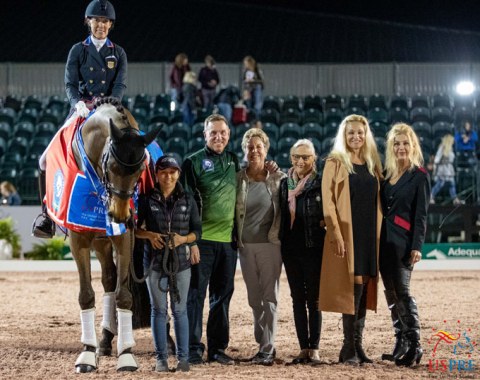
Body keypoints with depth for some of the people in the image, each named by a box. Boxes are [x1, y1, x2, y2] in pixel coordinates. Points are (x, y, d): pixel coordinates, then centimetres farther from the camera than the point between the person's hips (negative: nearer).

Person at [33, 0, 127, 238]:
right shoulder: (78, 51, 9)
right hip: (82, 111, 0)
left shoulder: (118, 54, 11)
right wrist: (78, 102, -22)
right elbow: (70, 84, -1)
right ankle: (48, 219, -5)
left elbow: (120, 85, -1)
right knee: (48, 160, -13)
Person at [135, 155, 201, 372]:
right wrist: (149, 235, -15)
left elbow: (197, 231, 5)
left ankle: (183, 357, 11)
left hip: (181, 261, 1)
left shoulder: (187, 200, 2)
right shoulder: (147, 200, -1)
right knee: (159, 310, 5)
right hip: (155, 261, 0)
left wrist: (184, 238, -15)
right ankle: (161, 358, 11)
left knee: (180, 310, 5)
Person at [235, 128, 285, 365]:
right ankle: (263, 344, 21)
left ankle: (267, 350, -4)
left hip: (270, 244, -3)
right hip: (245, 246, 3)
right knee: (254, 299, 10)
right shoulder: (237, 179, 3)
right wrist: (235, 238, 5)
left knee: (269, 297, -5)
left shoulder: (278, 178, -2)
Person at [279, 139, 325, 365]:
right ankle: (304, 348, 11)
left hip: (313, 247, -4)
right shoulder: (284, 184, 9)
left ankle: (314, 348, 4)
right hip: (290, 247, 4)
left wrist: (324, 222, -16)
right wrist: (280, 240, 8)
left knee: (313, 299, -1)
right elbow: (281, 214, 14)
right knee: (297, 299, 6)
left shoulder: (321, 184, -4)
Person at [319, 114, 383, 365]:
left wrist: (379, 233, 8)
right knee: (353, 287, -10)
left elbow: (378, 200, 17)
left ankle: (357, 345, 12)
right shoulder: (335, 163, -1)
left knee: (364, 288, 5)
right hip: (347, 233, -5)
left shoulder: (372, 164, 15)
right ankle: (349, 348, -6)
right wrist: (336, 235, -16)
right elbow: (328, 201, -7)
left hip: (370, 234, 5)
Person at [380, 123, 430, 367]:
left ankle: (414, 347, -8)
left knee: (402, 292, -11)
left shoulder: (420, 176, -2)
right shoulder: (386, 174, 14)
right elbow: (381, 207, 13)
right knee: (391, 293, 8)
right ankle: (401, 344, 15)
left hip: (404, 241, -6)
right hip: (384, 239, 6)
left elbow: (421, 215, -6)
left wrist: (417, 246, -13)